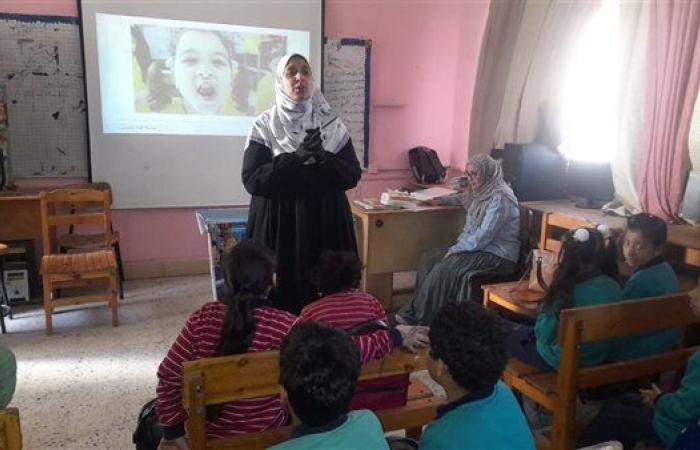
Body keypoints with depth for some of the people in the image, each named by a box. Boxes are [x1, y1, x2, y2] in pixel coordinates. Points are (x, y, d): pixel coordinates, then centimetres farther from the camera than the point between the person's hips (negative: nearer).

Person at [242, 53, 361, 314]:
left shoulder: (332, 125, 5)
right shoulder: (265, 125, -1)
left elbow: (352, 175, 1)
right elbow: (251, 180, -10)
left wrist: (322, 157, -17)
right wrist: (296, 157, -18)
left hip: (326, 223, 2)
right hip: (279, 225, -2)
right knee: (280, 300, 2)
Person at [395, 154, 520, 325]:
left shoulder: (500, 197, -17)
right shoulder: (481, 193, 11)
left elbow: (484, 236, -23)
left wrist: (455, 250, -17)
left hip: (498, 256, -9)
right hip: (478, 247, 9)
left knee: (444, 269, -25)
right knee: (429, 259, -6)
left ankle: (419, 319, -13)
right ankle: (415, 310, -6)